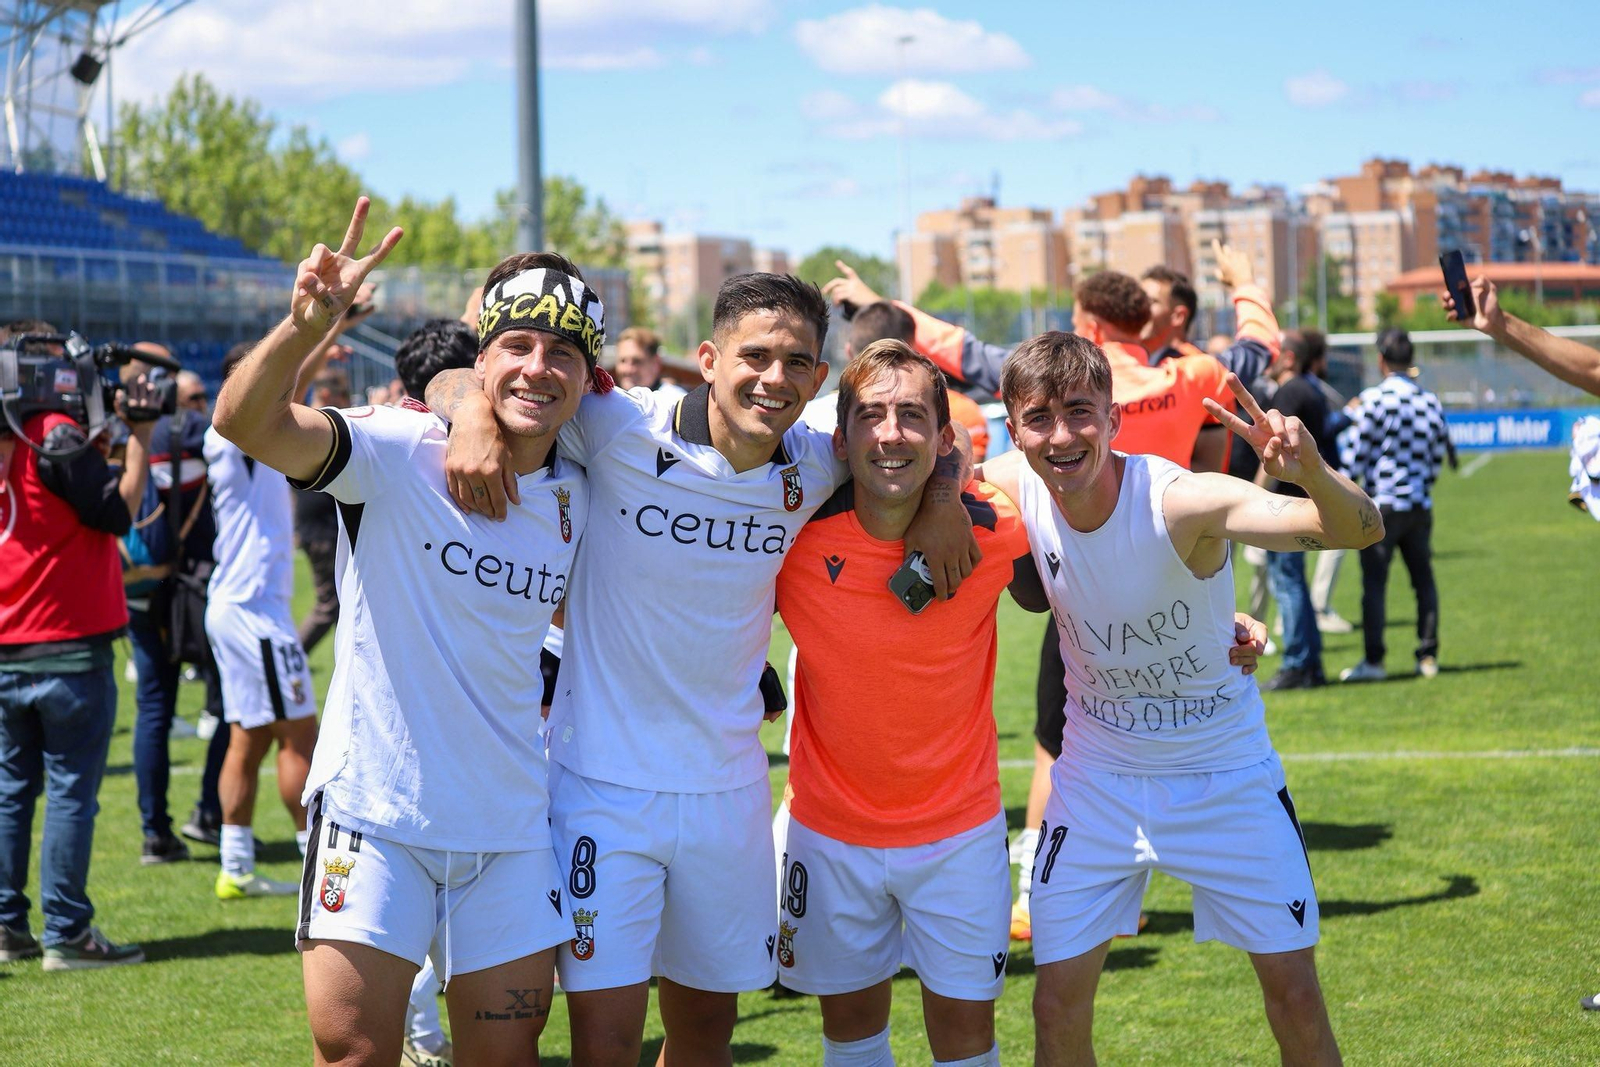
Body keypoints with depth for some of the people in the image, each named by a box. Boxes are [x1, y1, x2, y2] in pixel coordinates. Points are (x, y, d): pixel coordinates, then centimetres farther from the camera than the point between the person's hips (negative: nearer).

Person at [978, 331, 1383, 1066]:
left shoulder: (1182, 500, -28)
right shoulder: (1012, 490, -15)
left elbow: (1360, 530, -40)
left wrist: (1310, 471, -61)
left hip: (1228, 772, -3)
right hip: (1098, 778, 3)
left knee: (1295, 991, 2)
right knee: (1058, 1003, 3)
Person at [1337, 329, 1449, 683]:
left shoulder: (1374, 399, -9)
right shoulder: (1431, 401, 7)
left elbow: (1355, 457, -7)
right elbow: (1437, 457, 14)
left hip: (1383, 504, -5)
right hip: (1420, 505, 5)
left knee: (1374, 581, -2)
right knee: (1424, 580, 10)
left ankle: (1373, 660, -5)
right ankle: (1428, 656, 9)